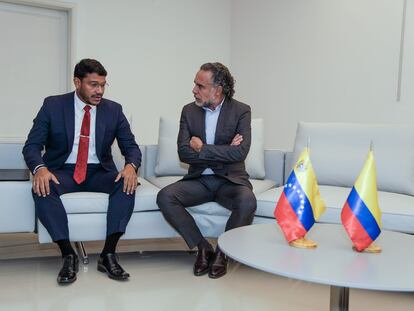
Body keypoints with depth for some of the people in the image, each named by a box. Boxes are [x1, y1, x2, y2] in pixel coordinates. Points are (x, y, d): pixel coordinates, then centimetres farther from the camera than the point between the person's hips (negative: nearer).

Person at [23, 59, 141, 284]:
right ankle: (68, 255, -23)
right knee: (41, 188, -33)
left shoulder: (113, 110, 2)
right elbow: (32, 145, -4)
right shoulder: (53, 105, -2)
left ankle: (108, 255, -24)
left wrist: (131, 166, -23)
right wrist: (40, 168, -28)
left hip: (99, 173, 1)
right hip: (62, 172, -1)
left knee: (128, 183, -28)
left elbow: (131, 147, 2)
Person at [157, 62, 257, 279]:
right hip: (198, 179, 3)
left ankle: (222, 252, -6)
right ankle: (202, 247, -6)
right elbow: (184, 153, -7)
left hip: (230, 179, -2)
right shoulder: (189, 111, 4)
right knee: (165, 197, -23)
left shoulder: (241, 111, -4)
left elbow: (240, 152, -17)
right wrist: (223, 152, -13)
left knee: (247, 202, -34)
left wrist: (202, 148, -13)